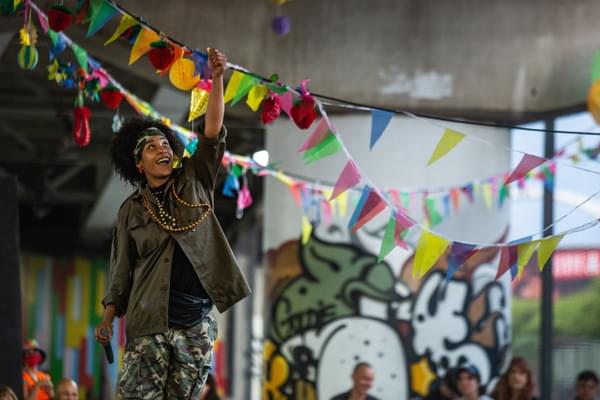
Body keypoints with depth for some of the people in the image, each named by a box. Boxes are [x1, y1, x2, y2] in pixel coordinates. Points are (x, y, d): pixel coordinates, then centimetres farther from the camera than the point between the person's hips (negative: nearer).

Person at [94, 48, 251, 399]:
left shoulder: (194, 185, 9)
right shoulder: (132, 209, 7)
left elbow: (213, 131, -1)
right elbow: (121, 271, 9)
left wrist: (217, 79, -10)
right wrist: (108, 318, 0)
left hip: (196, 321, 1)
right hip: (148, 323, -1)